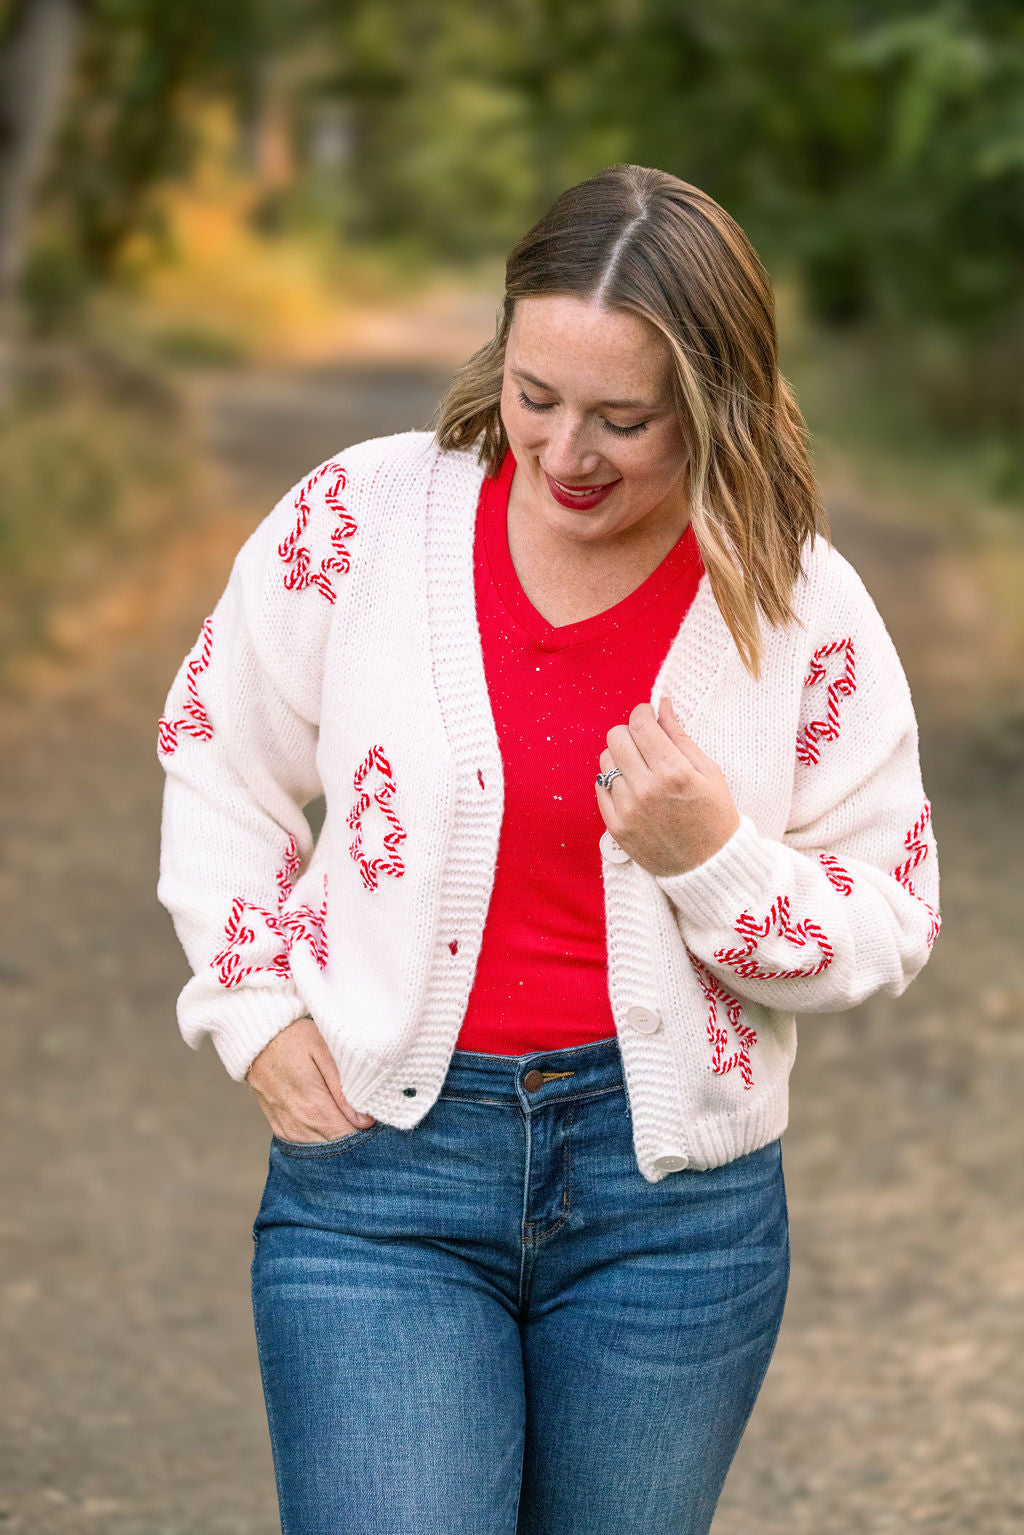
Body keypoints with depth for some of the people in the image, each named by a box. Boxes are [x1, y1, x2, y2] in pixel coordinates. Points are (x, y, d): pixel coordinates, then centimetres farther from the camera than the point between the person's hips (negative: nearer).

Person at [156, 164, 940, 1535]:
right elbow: (218, 763, 10)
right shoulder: (361, 522, -6)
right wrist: (254, 1000, 1)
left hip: (674, 1189, 1)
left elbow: (888, 932, 1)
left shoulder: (803, 609, -6)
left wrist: (717, 857, -17)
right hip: (381, 1168, -1)